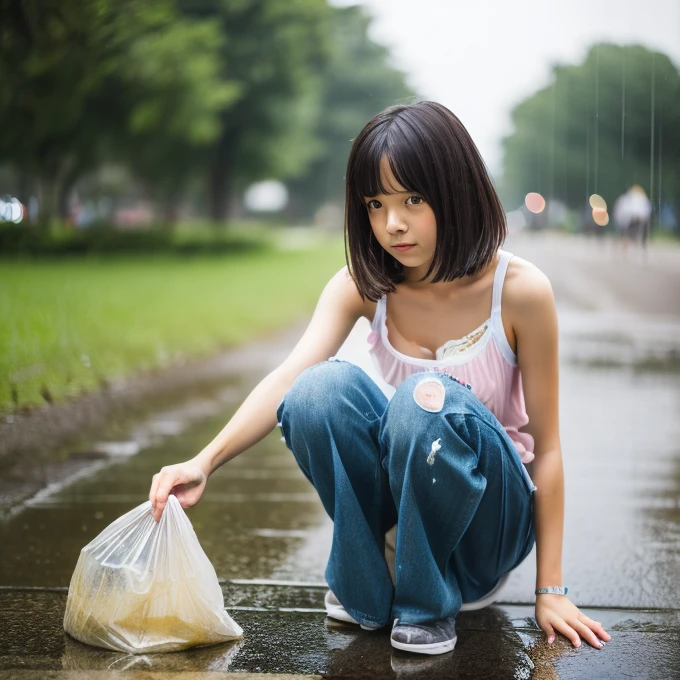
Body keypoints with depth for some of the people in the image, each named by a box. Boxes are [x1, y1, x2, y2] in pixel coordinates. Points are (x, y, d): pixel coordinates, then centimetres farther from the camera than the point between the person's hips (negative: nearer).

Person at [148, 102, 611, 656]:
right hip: (400, 489, 3)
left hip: (491, 507, -3)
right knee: (323, 387, -27)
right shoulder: (362, 285, -9)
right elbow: (289, 377, -25)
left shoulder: (519, 289, -18)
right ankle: (364, 588, -5)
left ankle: (428, 600, -11)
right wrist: (206, 461, -44)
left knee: (428, 398, -35)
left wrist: (551, 589, -10)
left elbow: (547, 446, -12)